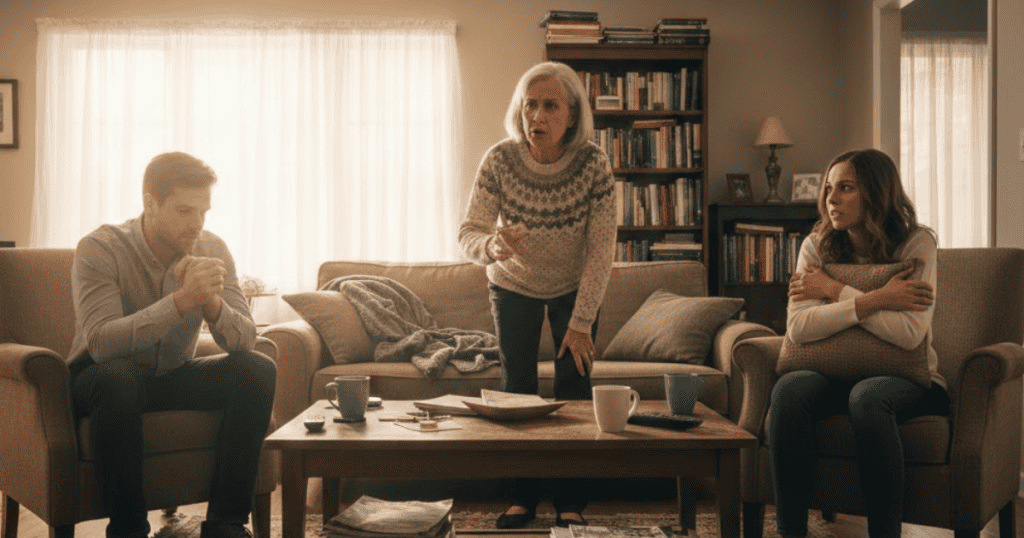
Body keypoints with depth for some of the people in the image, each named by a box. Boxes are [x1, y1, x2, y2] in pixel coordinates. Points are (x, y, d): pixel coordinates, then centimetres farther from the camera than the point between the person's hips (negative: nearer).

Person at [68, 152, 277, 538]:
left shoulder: (212, 251, -6)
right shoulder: (100, 249, -18)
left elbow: (244, 340, -13)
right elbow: (100, 341, -33)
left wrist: (211, 300, -34)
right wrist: (183, 299, -40)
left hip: (174, 376, 4)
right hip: (102, 381, -4)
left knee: (258, 371, -19)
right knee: (115, 379, -38)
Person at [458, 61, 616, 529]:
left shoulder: (593, 164, -27)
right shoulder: (500, 160, -25)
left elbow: (601, 249, -21)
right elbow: (468, 232, -24)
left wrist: (581, 322, -20)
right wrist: (491, 245, -48)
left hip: (575, 288, 0)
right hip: (513, 286, 1)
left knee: (574, 388, -3)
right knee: (517, 388, -1)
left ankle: (570, 502, 9)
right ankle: (522, 498, 12)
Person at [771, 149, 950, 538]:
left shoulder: (916, 244, -7)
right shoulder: (817, 246, 2)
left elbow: (909, 334, -22)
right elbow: (798, 329, -13)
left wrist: (834, 291, -14)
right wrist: (877, 299, -19)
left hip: (910, 381, -3)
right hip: (839, 377, 3)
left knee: (867, 396, -37)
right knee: (789, 389, -29)